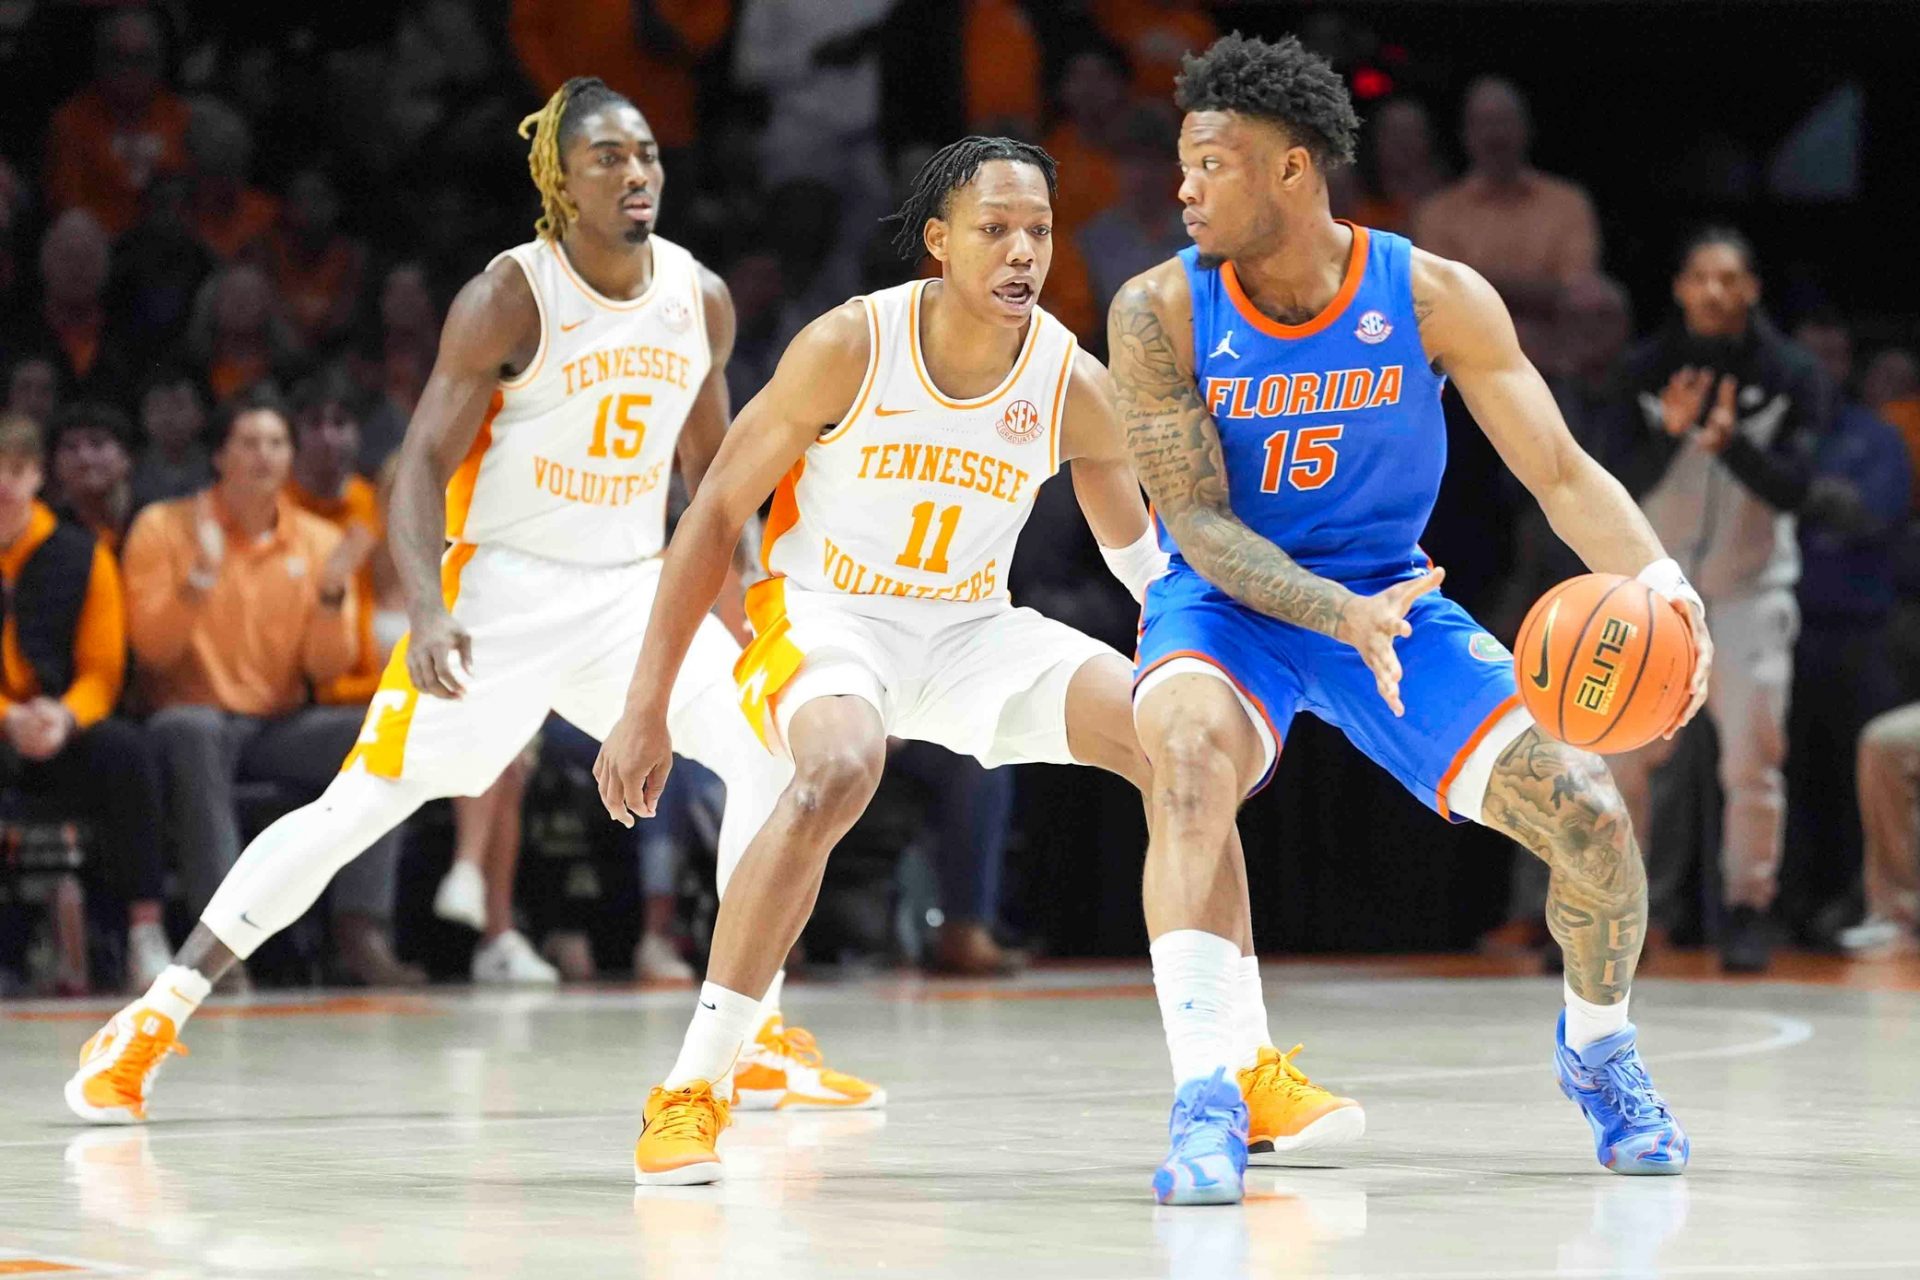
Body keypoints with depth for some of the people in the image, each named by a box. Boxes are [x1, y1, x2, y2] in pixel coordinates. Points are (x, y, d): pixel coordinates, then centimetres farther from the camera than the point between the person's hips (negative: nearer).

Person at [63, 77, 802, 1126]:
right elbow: (422, 467, -17)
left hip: (632, 586, 5)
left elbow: (711, 468, 16)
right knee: (362, 806, -9)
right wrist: (427, 612, -31)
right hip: (499, 582, -5)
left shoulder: (701, 301, 1)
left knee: (767, 752, -12)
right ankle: (153, 1019, -1)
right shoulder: (507, 301, -15)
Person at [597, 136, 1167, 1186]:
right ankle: (693, 1086, -28)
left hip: (972, 629, 4)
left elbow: (1144, 557, 7)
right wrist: (646, 708, -12)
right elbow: (716, 513, -11)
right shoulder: (849, 347, -18)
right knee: (839, 770, -37)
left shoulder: (1074, 387, -10)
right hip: (821, 615, -4)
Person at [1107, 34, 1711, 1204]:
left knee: (1590, 815, -11)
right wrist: (1343, 617, -34)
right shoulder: (1161, 312, -15)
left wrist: (1662, 582, -32)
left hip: (1393, 593, 2)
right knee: (1189, 762, -36)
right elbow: (1199, 522, -17)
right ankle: (1209, 1100, -36)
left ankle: (1599, 1052, 21)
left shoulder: (1434, 298, -14)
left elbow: (1561, 470, -12)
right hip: (1229, 603, -2)